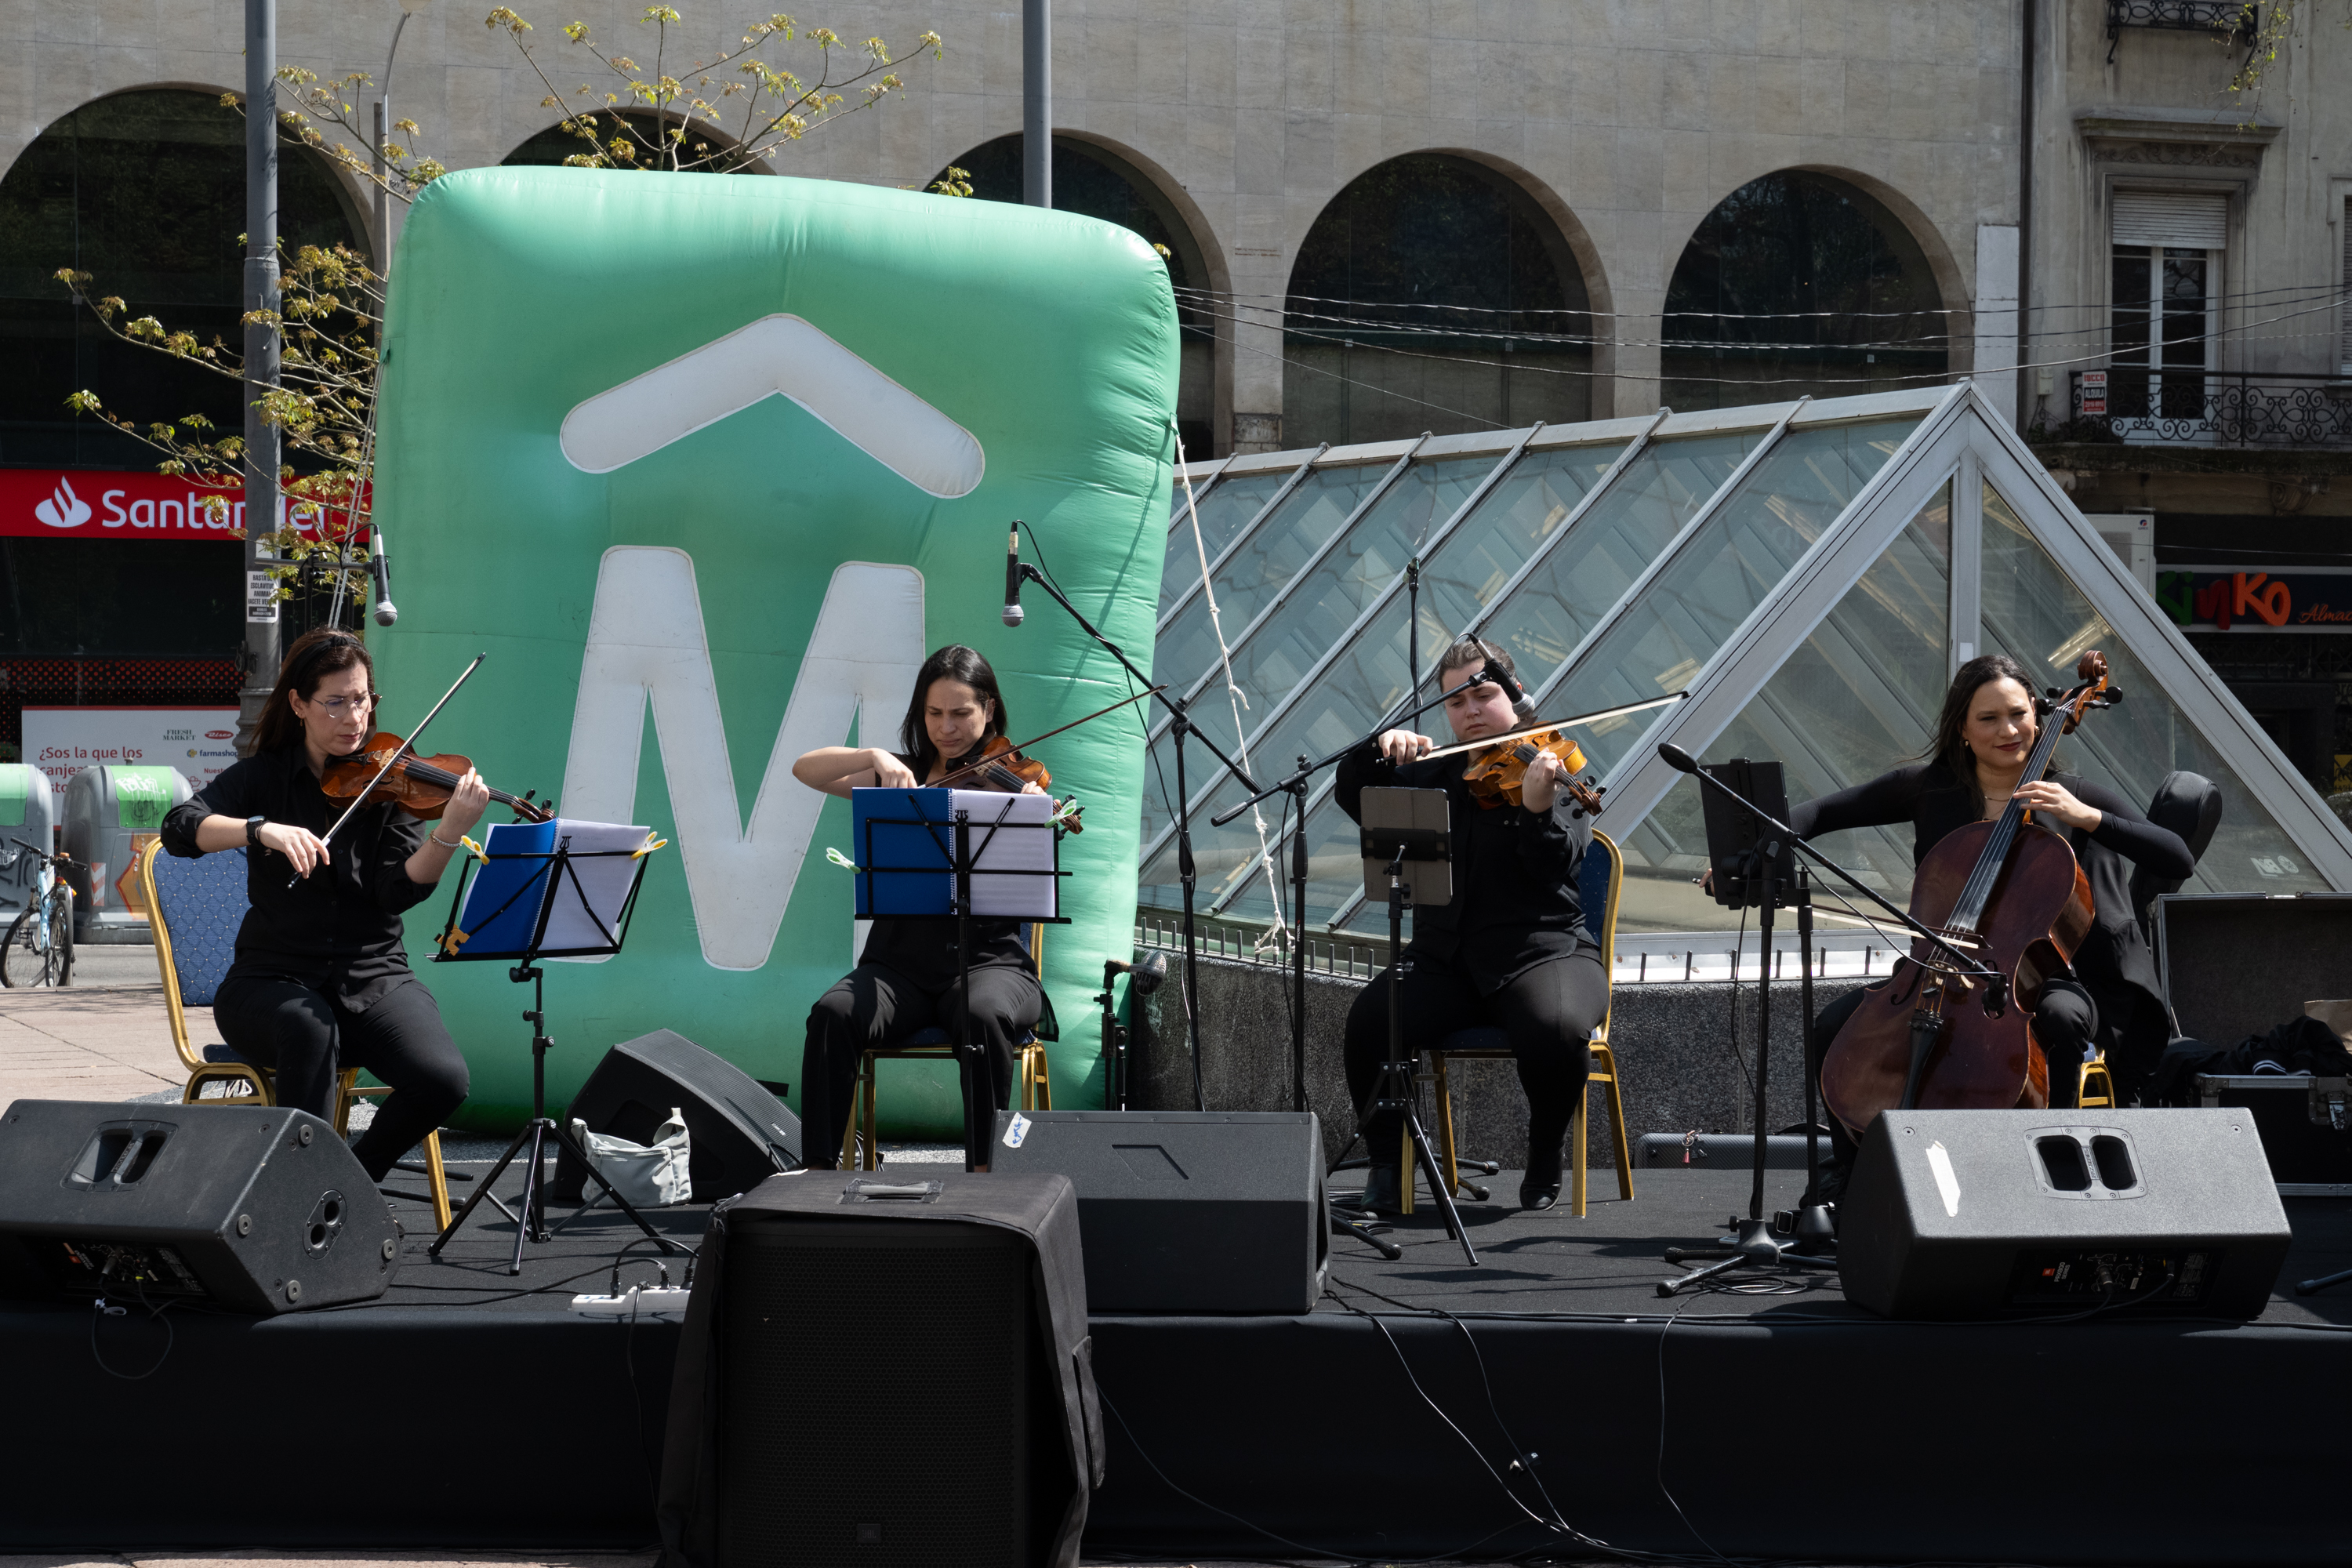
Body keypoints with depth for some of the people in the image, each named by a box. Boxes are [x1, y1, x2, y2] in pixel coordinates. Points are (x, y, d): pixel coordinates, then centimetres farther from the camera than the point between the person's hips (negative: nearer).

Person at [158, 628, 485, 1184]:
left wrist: (450, 832, -31)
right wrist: (262, 829, -31)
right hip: (274, 979, -1)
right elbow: (180, 829, -13)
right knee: (309, 1027, -37)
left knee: (442, 1080, -24)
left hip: (374, 980, 1)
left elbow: (398, 891, -12)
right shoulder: (265, 776, 4)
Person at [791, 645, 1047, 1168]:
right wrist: (877, 758, -15)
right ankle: (819, 1168, -23)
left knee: (985, 1016, -37)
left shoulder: (1014, 785, 5)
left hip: (989, 961, -2)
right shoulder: (902, 775, 13)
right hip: (899, 962, 2)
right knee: (833, 1015, -28)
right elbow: (805, 770, 1)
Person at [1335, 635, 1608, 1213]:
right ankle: (1387, 1162, -6)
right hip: (1446, 961, 3)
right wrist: (1380, 750, -9)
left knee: (1557, 1028, -36)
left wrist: (1538, 810, -34)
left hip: (1540, 952, -3)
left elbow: (1556, 866, -13)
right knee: (1371, 1019, -27)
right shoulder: (1432, 776, 15)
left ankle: (1545, 1158, -7)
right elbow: (1353, 797, 9)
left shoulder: (1554, 770, 1)